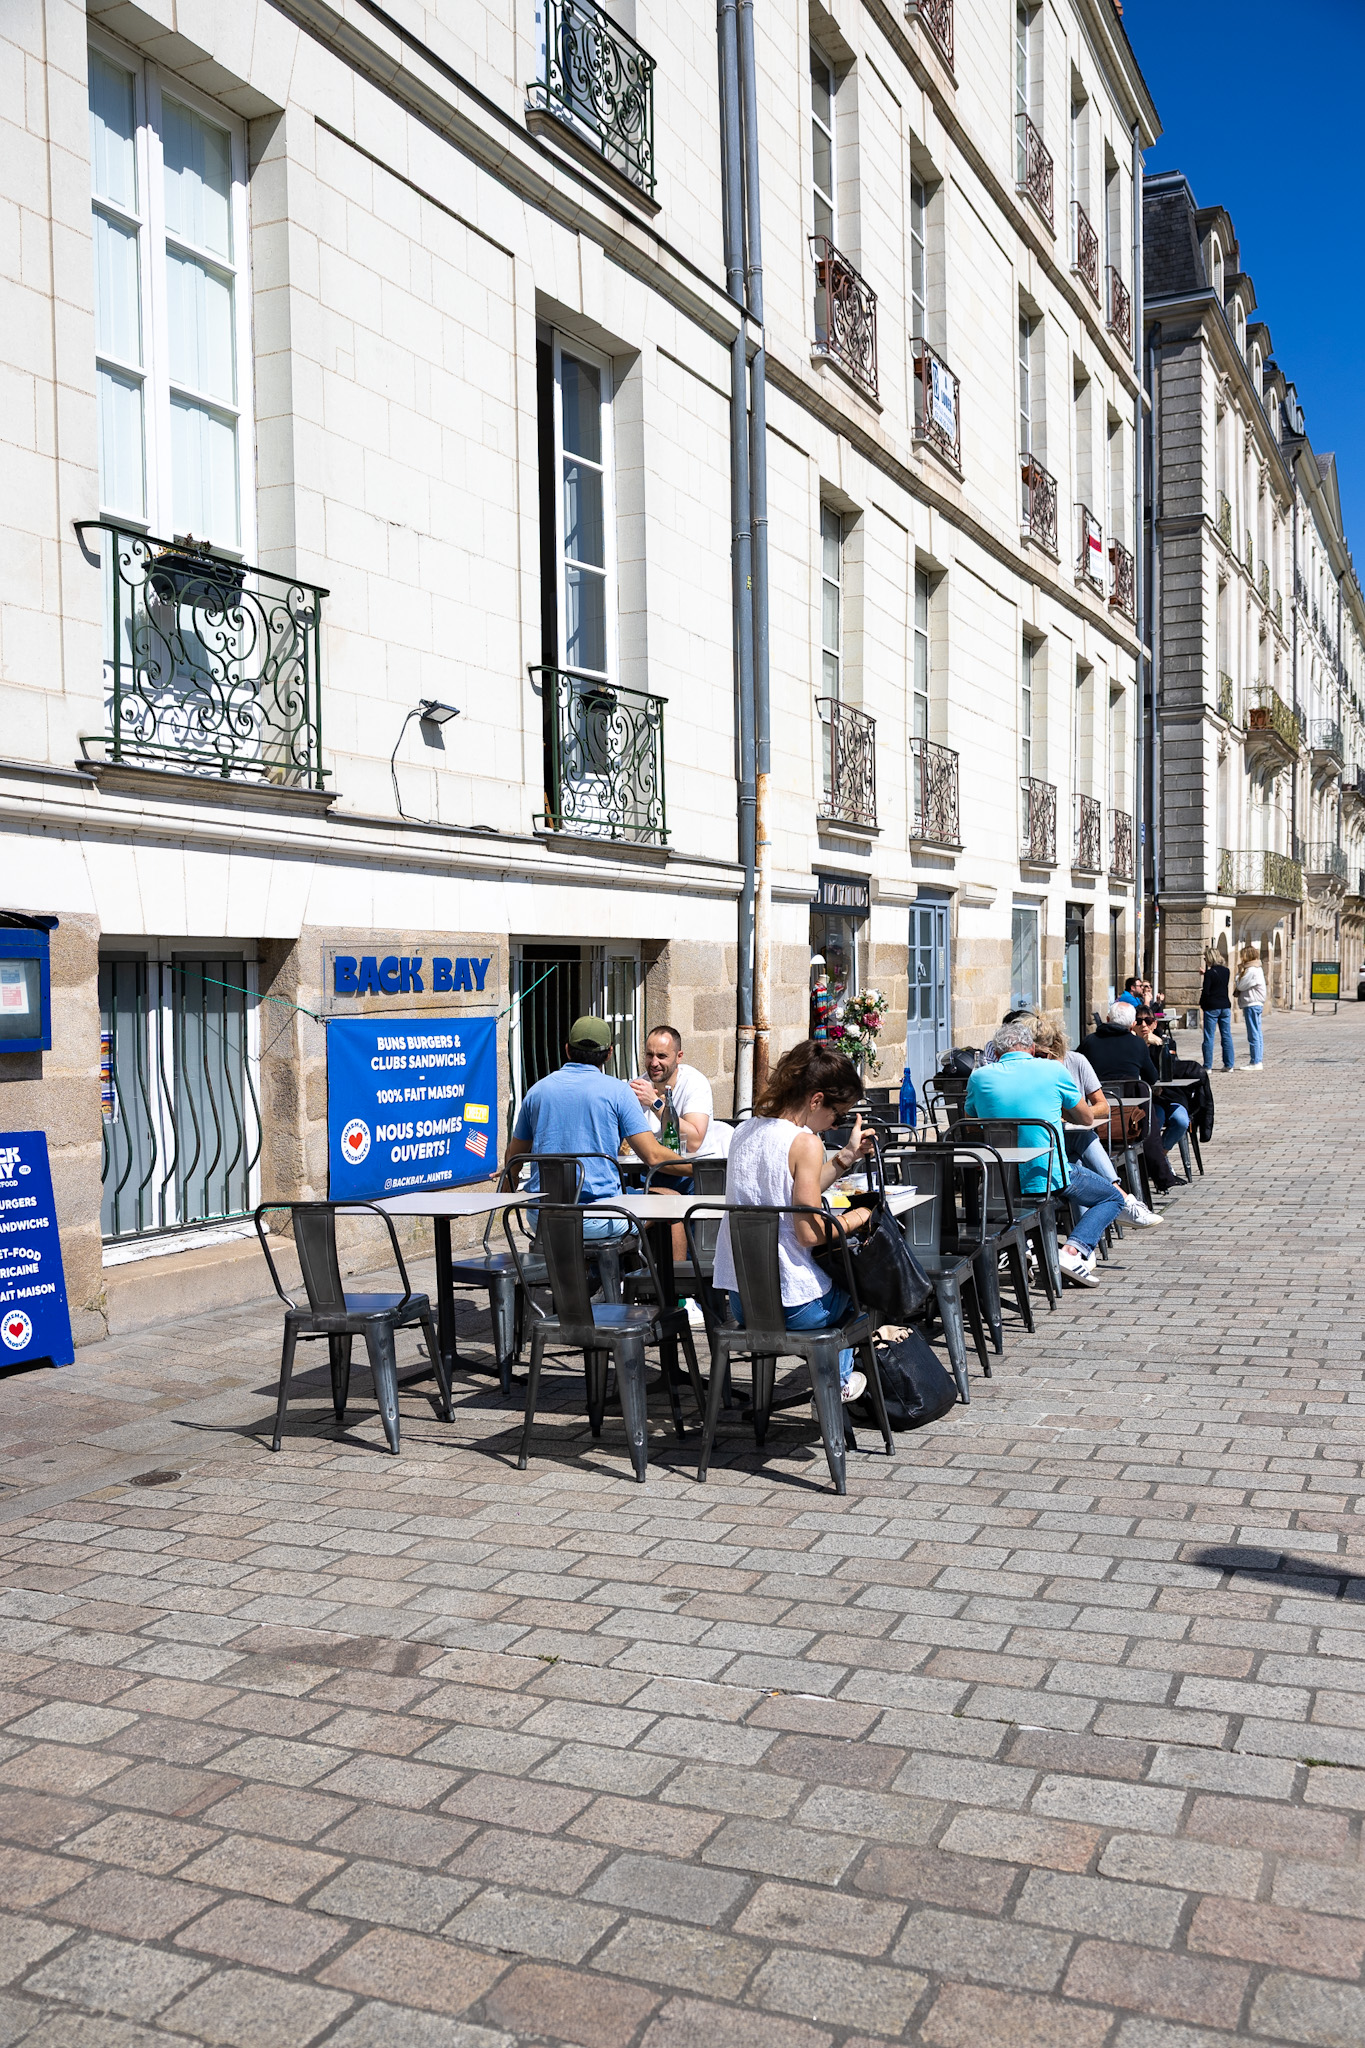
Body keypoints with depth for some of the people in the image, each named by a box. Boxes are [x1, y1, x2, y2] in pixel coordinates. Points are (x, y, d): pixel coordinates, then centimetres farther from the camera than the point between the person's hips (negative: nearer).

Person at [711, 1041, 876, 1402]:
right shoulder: (805, 1143, -17)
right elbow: (809, 1233, -19)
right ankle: (839, 1379, 33)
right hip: (793, 1305, -7)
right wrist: (857, 1217, -3)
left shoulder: (746, 1130, 7)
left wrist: (846, 1157, 17)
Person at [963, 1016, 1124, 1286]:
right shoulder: (1053, 1070, -7)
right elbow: (1087, 1118, 7)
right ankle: (1073, 1250, -6)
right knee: (1112, 1198, 19)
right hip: (1048, 1179, -5)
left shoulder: (980, 1077, -2)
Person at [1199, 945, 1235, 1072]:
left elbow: (1206, 991, -15)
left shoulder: (1210, 973, -13)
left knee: (1209, 1037, 0)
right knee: (1226, 1035, 10)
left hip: (1212, 1008, -6)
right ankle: (1229, 1065, 10)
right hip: (1225, 1005, 6)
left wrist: (1201, 1003, 4)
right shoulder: (1225, 971, 5)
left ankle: (1208, 1067, 0)